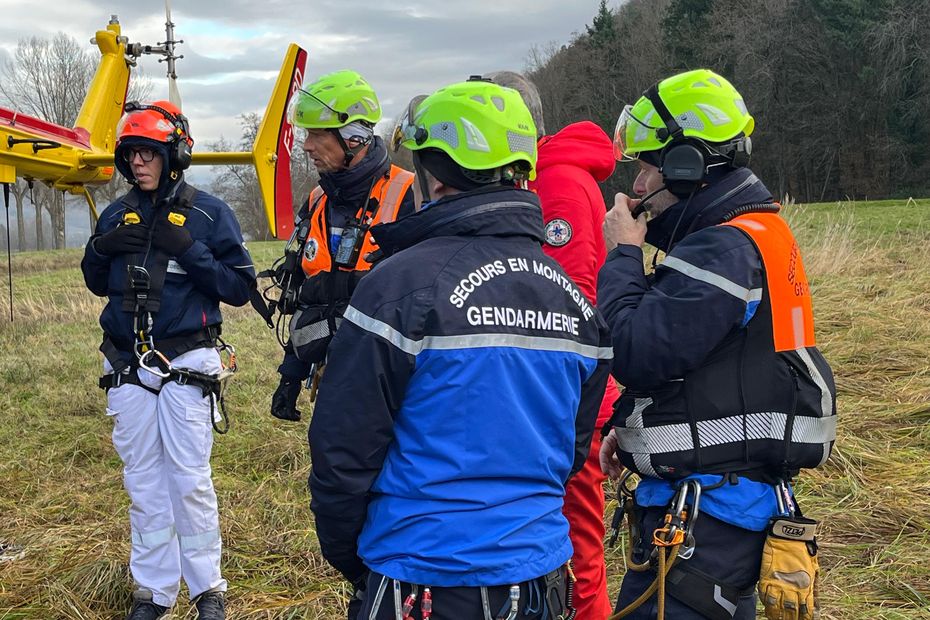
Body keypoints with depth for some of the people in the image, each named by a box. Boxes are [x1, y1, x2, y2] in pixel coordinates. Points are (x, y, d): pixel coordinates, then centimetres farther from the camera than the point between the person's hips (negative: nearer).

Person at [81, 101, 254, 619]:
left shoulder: (208, 213, -4)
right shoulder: (117, 216, 10)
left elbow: (240, 286, -7)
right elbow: (98, 284, 19)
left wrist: (189, 251, -18)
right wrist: (101, 250, -2)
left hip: (186, 366, -4)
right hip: (128, 368, 5)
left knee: (190, 480, -1)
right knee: (143, 482, 10)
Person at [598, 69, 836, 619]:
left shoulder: (725, 252, -20)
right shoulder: (753, 236, 14)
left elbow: (636, 356, -24)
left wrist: (624, 254, -11)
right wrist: (638, 428, 11)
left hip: (707, 511, -10)